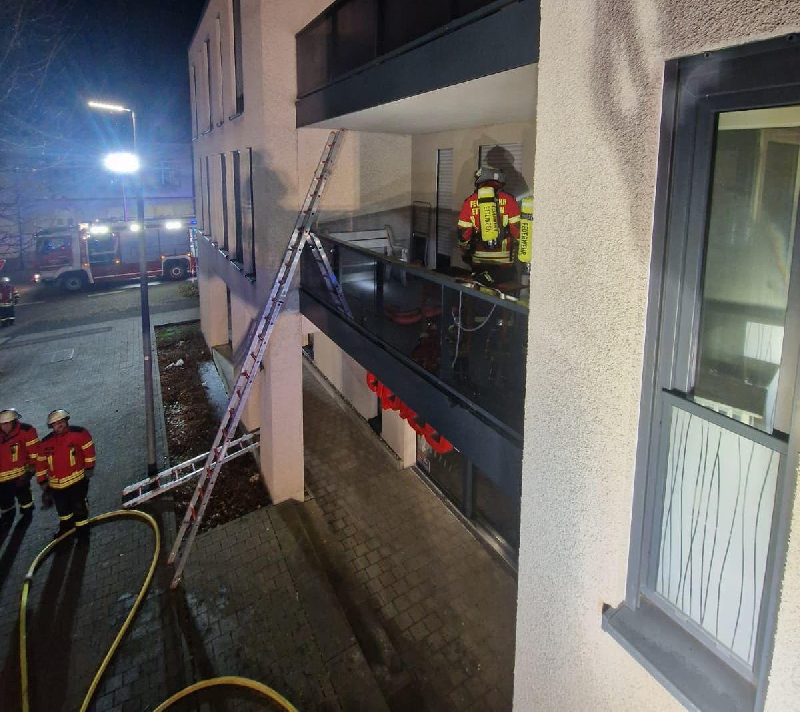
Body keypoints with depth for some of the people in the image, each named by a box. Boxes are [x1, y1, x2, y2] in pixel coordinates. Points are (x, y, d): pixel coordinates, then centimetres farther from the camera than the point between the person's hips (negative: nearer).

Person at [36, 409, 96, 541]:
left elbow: (88, 450, -7)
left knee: (79, 507, -5)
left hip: (77, 480, -4)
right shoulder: (46, 443, -1)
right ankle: (66, 526, 45)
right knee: (62, 509, 20)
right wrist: (44, 485, 6)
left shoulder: (79, 433, -13)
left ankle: (82, 530, 13)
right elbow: (41, 464, 5)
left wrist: (89, 469, -6)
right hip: (56, 484, 5)